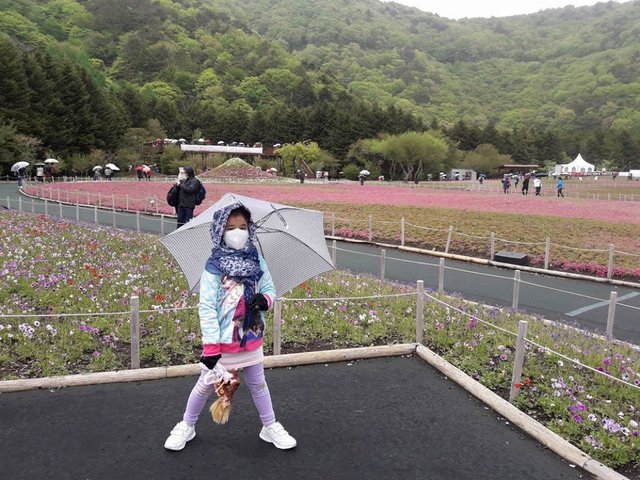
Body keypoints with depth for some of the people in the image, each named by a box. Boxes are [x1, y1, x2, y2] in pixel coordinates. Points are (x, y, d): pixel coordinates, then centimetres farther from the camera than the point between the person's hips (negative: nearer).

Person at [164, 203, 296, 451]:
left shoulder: (257, 262, -3)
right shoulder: (213, 268, -16)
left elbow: (270, 289, 6)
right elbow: (206, 308, -18)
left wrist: (265, 299, -19)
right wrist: (211, 346, -21)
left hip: (251, 338, 4)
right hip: (222, 341, -4)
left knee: (258, 384, 20)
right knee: (206, 385, 15)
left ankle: (270, 427, 37)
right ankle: (187, 426, 38)